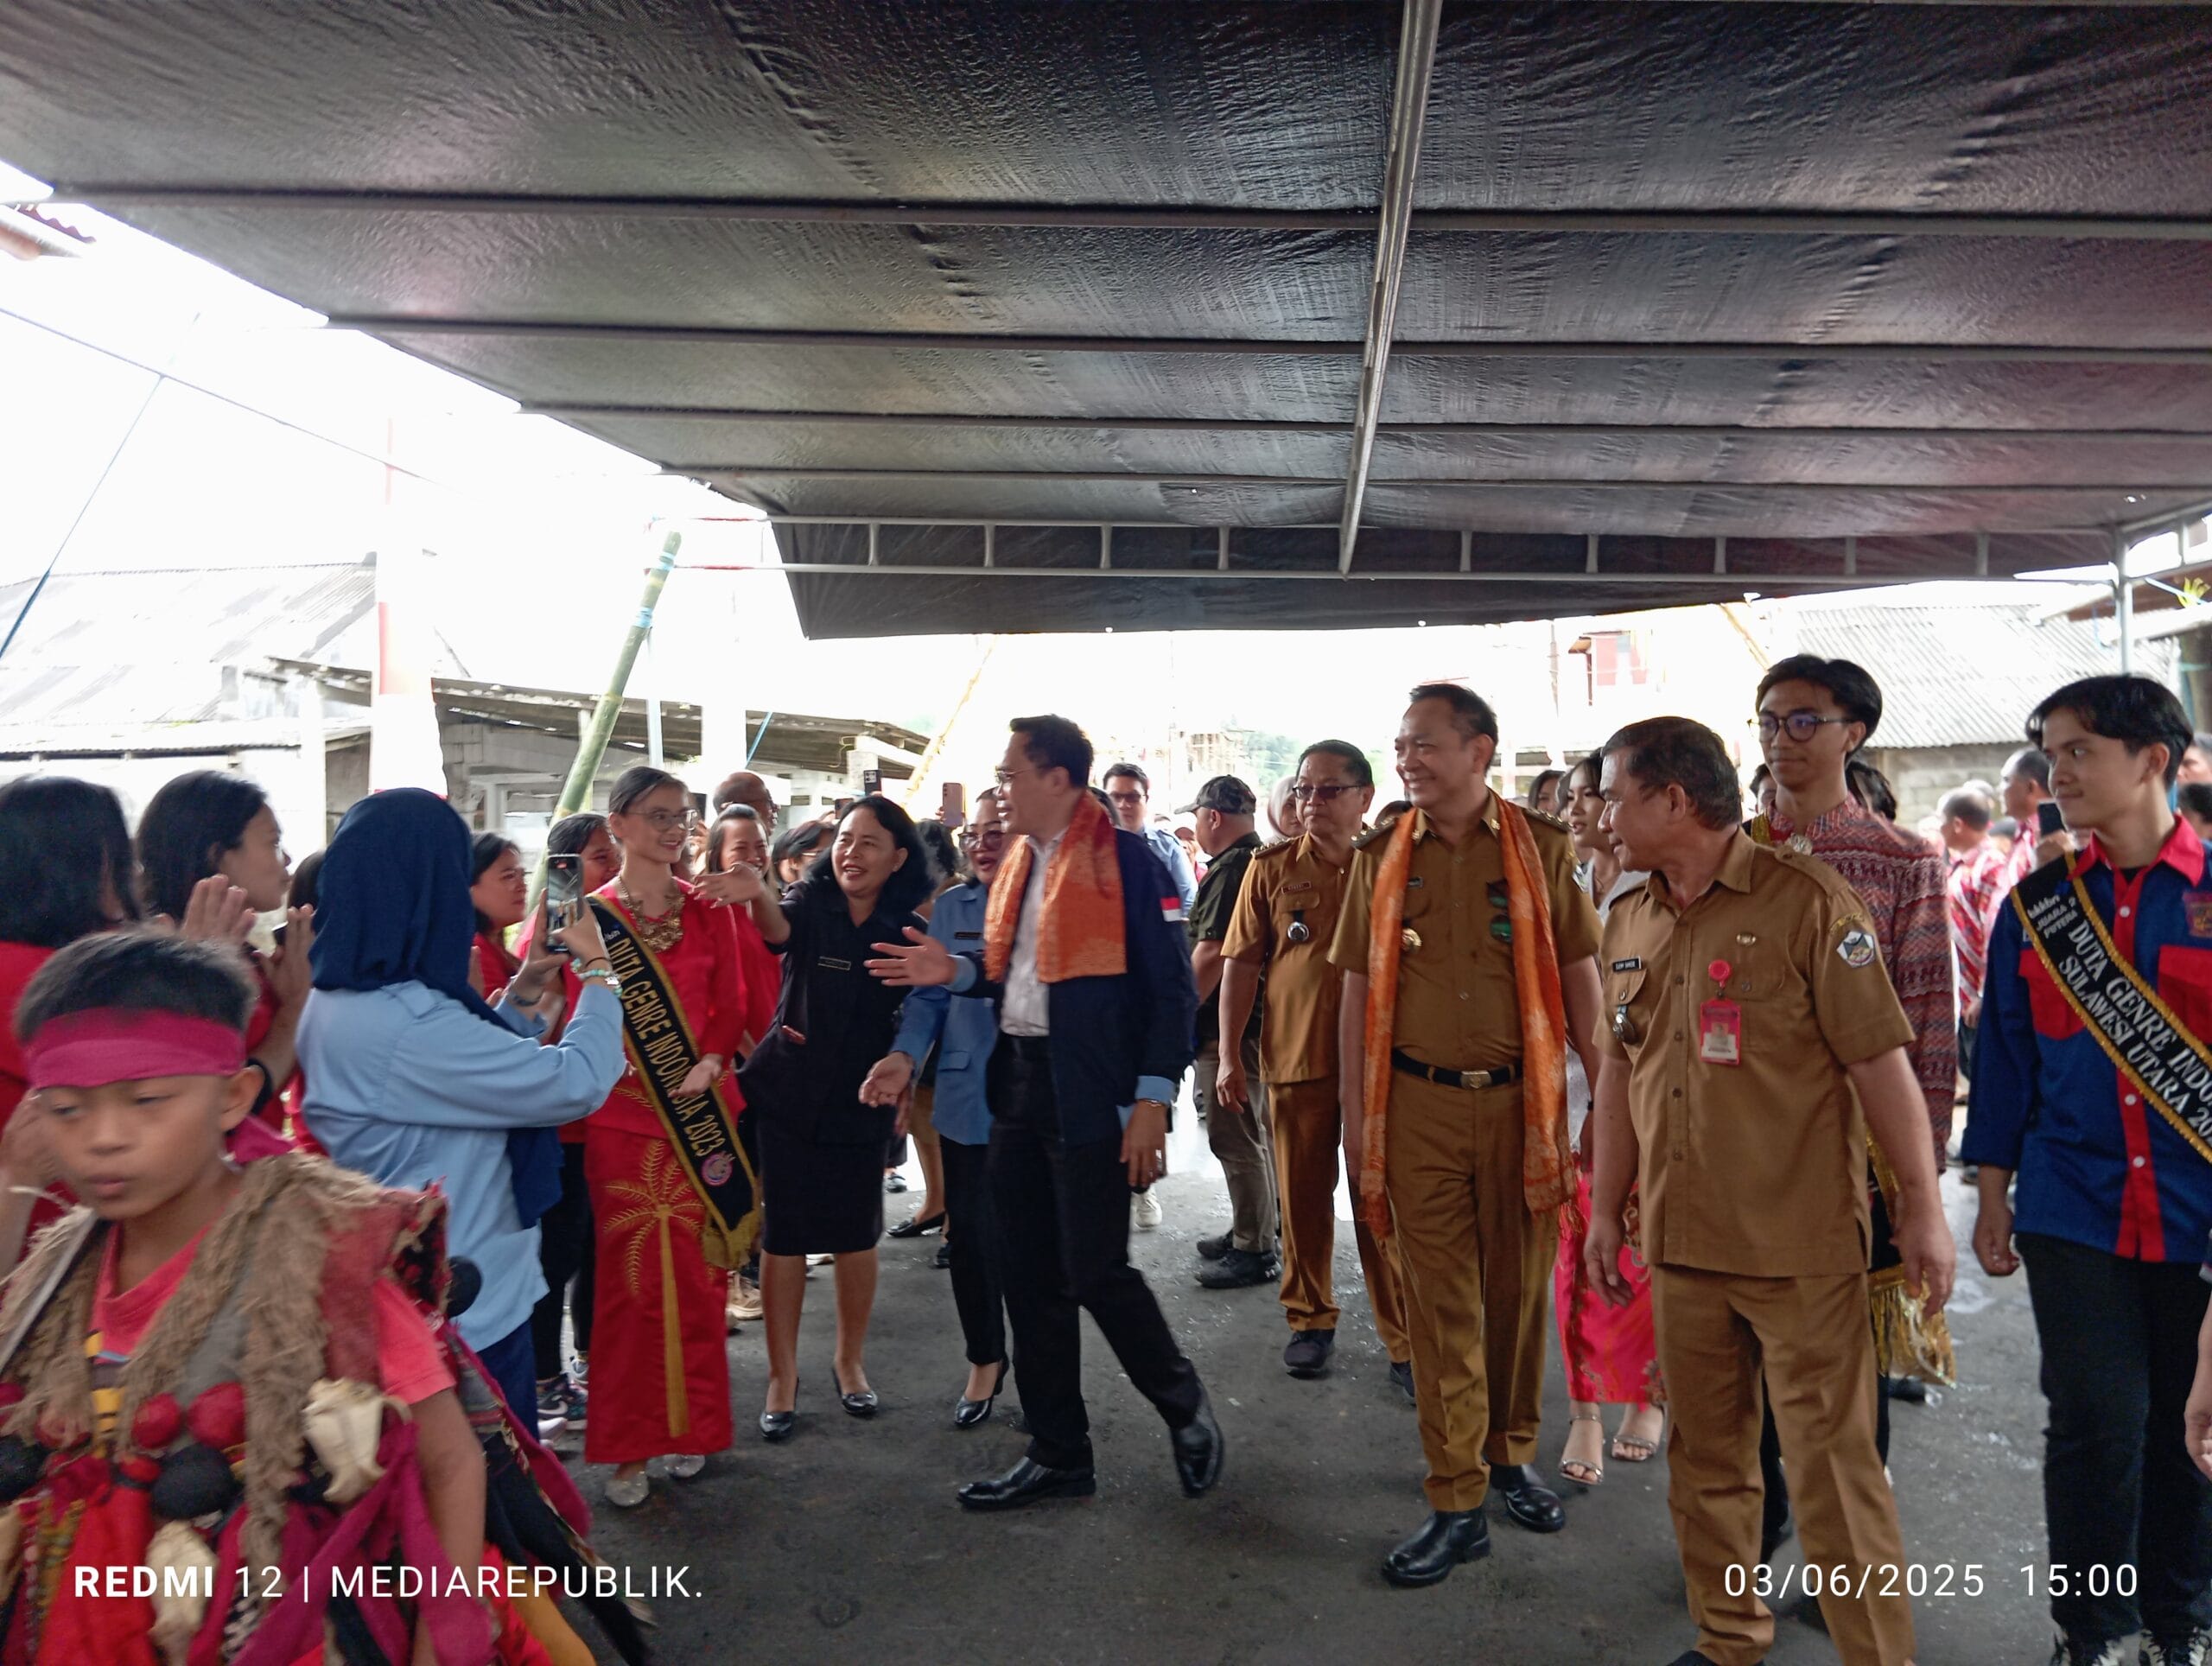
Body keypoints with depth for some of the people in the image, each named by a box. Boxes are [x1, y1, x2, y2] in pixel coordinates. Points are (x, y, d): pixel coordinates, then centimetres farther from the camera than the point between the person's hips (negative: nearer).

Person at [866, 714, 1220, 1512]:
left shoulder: (1128, 860, -11)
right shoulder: (1019, 862, 13)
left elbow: (1171, 987, -13)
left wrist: (1151, 1101, -16)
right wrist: (953, 970, 0)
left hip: (1089, 1092, -8)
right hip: (1015, 1082, 8)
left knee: (1096, 1272, -4)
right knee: (1031, 1279, 12)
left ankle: (1184, 1406, 24)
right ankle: (1059, 1454, 26)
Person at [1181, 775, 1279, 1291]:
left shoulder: (1230, 869, -18)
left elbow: (1210, 953, -23)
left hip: (1226, 1028, -10)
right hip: (1257, 1020, 10)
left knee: (1235, 1138, -2)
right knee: (1258, 1135, 18)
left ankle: (1254, 1251, 5)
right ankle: (1253, 1232, 30)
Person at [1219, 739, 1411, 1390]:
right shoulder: (1271, 867, 3)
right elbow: (1242, 962, 4)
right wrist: (1230, 1053, -1)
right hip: (1293, 1059, 1)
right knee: (1302, 1196, 12)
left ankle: (1403, 1343, 14)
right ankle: (1310, 1320, 29)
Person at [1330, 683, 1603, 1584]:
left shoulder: (1540, 848, 0)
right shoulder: (1380, 857, 4)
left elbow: (1579, 977, 3)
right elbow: (1358, 992, 6)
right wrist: (1356, 1119, 4)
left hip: (1522, 1101, 0)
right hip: (1419, 1105, 1)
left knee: (1518, 1288, 12)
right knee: (1441, 1301, 5)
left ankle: (1511, 1455, 33)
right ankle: (1457, 1503, 15)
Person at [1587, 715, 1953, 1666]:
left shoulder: (1807, 902, -10)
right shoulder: (1629, 923, 9)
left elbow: (1880, 1059, -10)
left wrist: (1921, 1203, -9)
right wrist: (1606, 1209, 16)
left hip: (1802, 1246, -6)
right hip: (1680, 1240, 6)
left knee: (1831, 1462, 1)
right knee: (1704, 1456, 16)